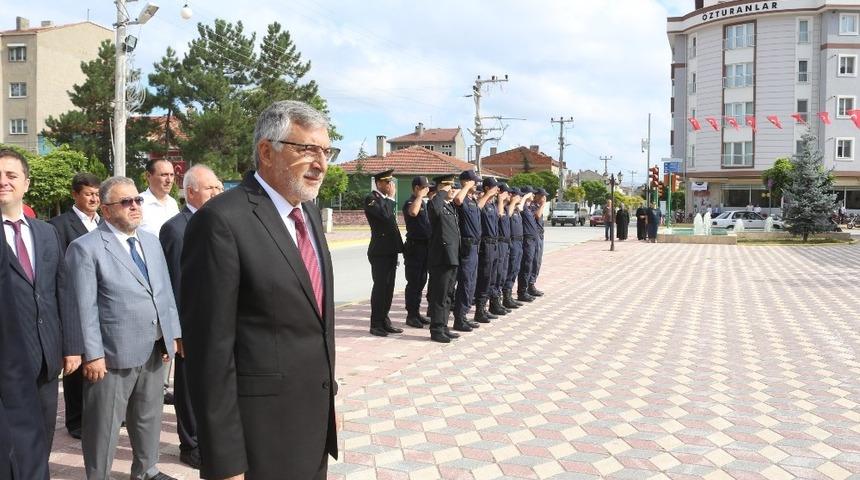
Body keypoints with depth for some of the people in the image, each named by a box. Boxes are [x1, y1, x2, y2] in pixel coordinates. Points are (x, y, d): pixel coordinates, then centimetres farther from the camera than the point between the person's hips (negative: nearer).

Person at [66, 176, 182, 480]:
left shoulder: (151, 241, 11)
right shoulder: (86, 248, -10)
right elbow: (84, 307, -13)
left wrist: (173, 334, 8)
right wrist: (92, 354, -15)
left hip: (155, 349, 7)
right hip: (114, 354, -6)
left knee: (149, 417, 20)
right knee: (104, 425, 6)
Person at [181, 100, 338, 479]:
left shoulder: (310, 212, 9)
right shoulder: (222, 220, -18)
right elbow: (211, 348, -19)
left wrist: (327, 392, 18)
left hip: (316, 421, 8)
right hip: (261, 434, -8)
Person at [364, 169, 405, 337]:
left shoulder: (387, 200, 17)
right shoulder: (371, 199, -9)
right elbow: (385, 215, -26)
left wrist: (397, 247, 17)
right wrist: (391, 198, -12)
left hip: (391, 250, 8)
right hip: (380, 251, -8)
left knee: (388, 287, 11)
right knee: (380, 286, -5)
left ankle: (384, 321, 18)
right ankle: (376, 324, 2)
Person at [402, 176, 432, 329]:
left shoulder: (424, 203, 15)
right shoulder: (410, 203, -11)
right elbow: (413, 212, -37)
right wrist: (420, 195, -24)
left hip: (425, 246, 9)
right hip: (415, 246, -9)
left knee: (421, 281, 13)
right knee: (413, 282, -4)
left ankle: (416, 312, 22)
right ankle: (411, 315, 3)